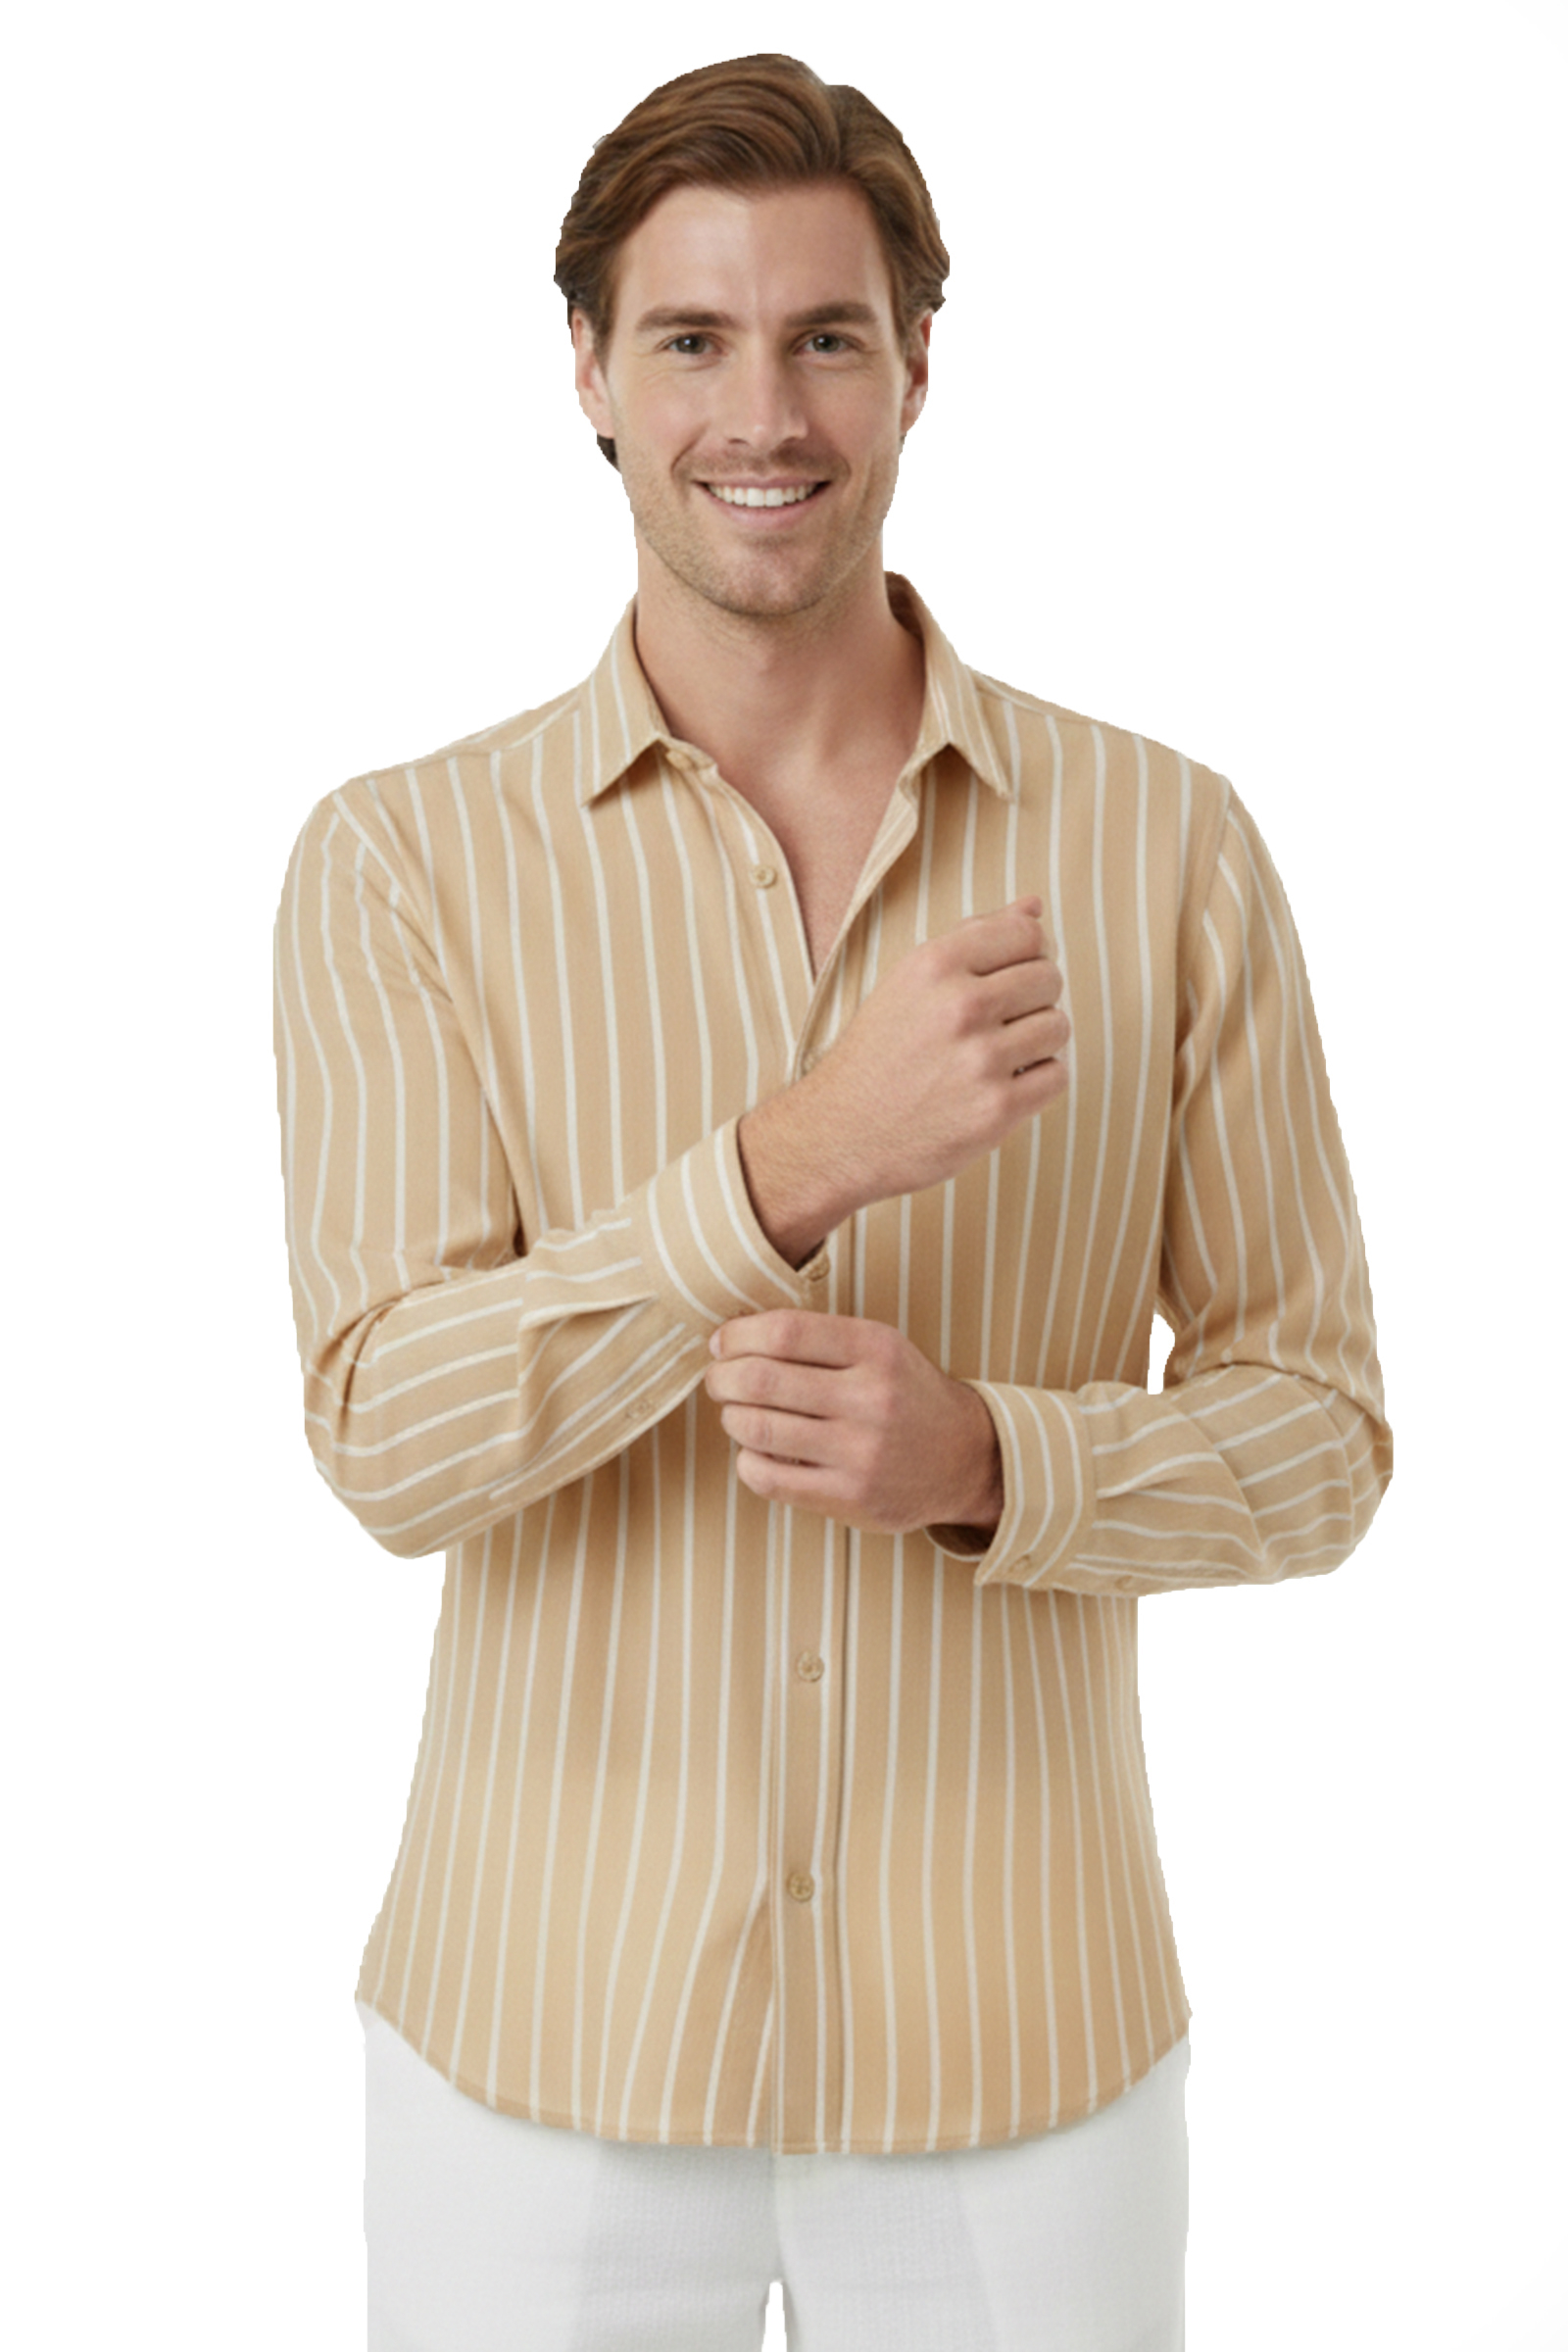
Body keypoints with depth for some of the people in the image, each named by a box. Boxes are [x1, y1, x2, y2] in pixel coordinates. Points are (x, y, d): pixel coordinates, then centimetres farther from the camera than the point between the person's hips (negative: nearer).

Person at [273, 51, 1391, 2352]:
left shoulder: (1168, 845, -4)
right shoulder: (404, 861, -5)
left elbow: (1314, 1432, 0)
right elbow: (393, 1440, -14)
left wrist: (978, 1461, -19)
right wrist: (796, 1164, -28)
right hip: (549, 2048, 0)